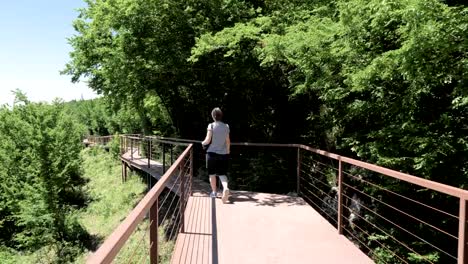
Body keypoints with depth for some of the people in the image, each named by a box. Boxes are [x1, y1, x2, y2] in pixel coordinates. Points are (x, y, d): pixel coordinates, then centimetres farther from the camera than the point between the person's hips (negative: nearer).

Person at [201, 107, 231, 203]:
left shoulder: (211, 126, -9)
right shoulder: (226, 126, 1)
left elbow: (208, 140, -12)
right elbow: (228, 141, 5)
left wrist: (203, 143, 9)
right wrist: (228, 151, 19)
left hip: (212, 153, -2)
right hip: (223, 153, 2)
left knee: (212, 173, 14)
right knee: (222, 173, 7)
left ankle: (214, 192, 23)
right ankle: (225, 188, -20)